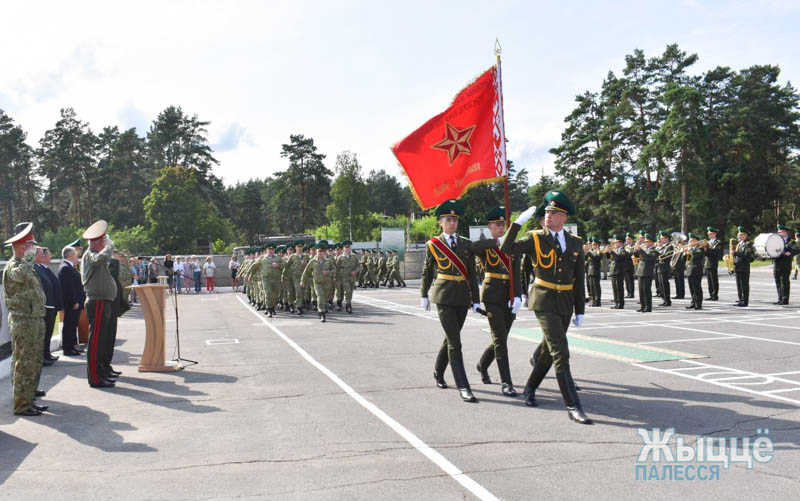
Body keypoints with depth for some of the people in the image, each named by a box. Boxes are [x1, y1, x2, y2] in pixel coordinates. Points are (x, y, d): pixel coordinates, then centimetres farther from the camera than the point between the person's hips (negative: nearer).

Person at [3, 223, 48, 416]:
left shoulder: (27, 266, 17)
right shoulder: (13, 266, -13)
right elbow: (21, 275, -39)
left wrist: (40, 318, 26)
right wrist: (29, 258, -25)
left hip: (35, 320, 10)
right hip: (23, 322, -10)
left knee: (34, 363, 17)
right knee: (24, 364, -5)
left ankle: (28, 400, 29)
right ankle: (22, 405, 0)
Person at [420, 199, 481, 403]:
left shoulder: (466, 245, 8)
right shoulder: (433, 244, 1)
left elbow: (472, 275, 7)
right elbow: (427, 272, 11)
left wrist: (476, 300, 3)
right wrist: (424, 295, 13)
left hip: (463, 296, 4)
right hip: (443, 296, -4)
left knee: (451, 338, 15)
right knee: (455, 342, -10)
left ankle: (438, 372, 38)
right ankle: (463, 387, -9)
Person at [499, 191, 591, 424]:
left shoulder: (575, 243, 7)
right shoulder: (535, 238, -2)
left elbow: (579, 280, 10)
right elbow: (506, 249, -15)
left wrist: (580, 311, 8)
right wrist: (518, 222, -20)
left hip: (565, 303, 5)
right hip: (544, 302, -5)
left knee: (549, 350, 14)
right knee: (560, 352, -12)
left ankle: (530, 389, 36)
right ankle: (573, 406, -9)